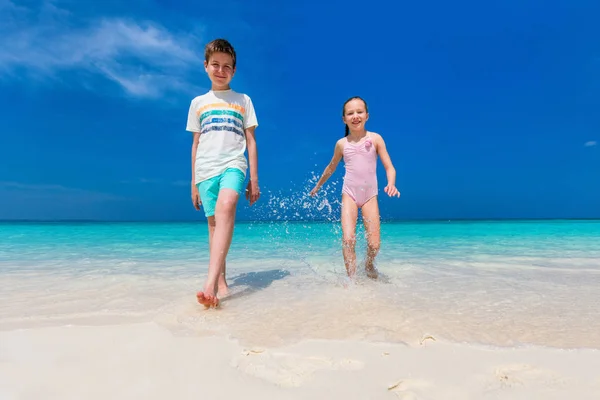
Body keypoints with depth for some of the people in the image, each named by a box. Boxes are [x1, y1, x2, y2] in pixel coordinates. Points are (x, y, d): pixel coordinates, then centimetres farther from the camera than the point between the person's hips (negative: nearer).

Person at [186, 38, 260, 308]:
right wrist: (193, 183, 13)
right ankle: (221, 284, 9)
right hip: (206, 169, 3)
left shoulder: (243, 101, 14)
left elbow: (251, 141, 11)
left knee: (225, 207, -31)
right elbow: (195, 144, 17)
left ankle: (211, 282, -38)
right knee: (214, 224, 0)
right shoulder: (198, 103, 18)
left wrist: (254, 179, 4)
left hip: (233, 164, -3)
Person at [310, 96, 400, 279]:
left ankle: (369, 264, 32)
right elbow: (331, 167, 19)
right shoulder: (341, 144, 3)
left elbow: (389, 167, -2)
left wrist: (391, 184, -22)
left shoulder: (375, 139, -1)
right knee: (348, 239, -16)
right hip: (349, 194, 0)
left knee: (374, 245, -2)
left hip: (370, 195, 0)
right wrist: (318, 185, 29)